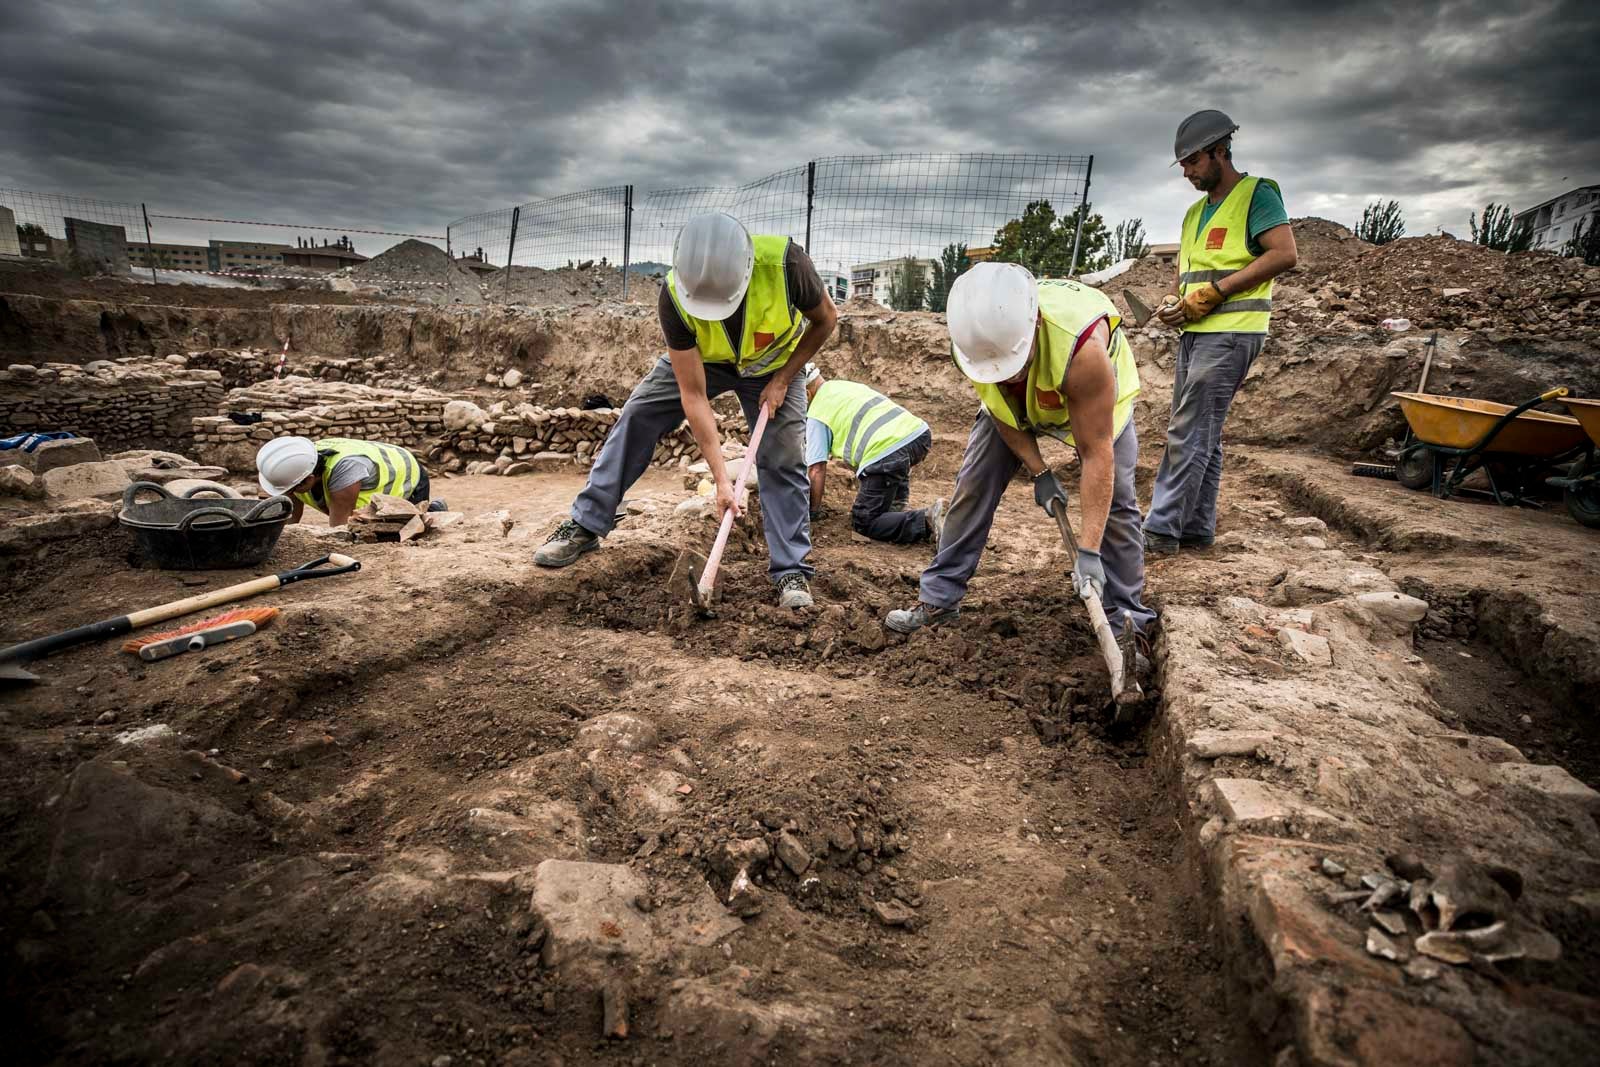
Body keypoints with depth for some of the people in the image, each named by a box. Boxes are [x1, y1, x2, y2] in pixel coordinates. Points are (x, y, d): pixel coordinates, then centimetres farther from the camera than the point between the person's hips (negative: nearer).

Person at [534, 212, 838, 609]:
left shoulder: (785, 262, -39)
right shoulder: (674, 297, -35)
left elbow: (825, 319, -17)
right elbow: (693, 396, -32)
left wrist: (782, 379, -21)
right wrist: (721, 479, -34)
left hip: (773, 365, -1)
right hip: (698, 359, 1)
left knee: (782, 460, -10)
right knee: (636, 416, -8)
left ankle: (792, 570, 2)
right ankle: (585, 525, 4)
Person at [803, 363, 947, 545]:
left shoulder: (816, 415, 6)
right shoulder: (847, 385, 29)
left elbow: (816, 469, 2)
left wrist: (813, 510, 16)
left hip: (885, 453, -8)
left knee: (864, 523, 2)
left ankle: (927, 521, -15)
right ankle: (896, 504, 25)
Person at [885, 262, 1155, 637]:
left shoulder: (1082, 346, -45)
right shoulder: (972, 335, -34)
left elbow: (1097, 454, -40)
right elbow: (1003, 415, -15)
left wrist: (1089, 551, -41)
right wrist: (1039, 472, -20)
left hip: (1096, 395, -3)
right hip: (1014, 402, 3)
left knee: (1114, 495, -11)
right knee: (972, 486, -3)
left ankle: (1127, 614, 5)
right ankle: (938, 599, 7)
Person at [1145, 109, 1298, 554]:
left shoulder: (1256, 194, -2)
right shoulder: (1196, 211, 22)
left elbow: (1284, 254, -13)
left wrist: (1215, 292, -16)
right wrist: (1175, 303, 4)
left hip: (1230, 331, -9)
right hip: (1195, 332, 9)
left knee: (1188, 434, -13)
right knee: (1203, 436, 9)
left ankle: (1161, 529, -11)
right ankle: (1197, 530, 15)